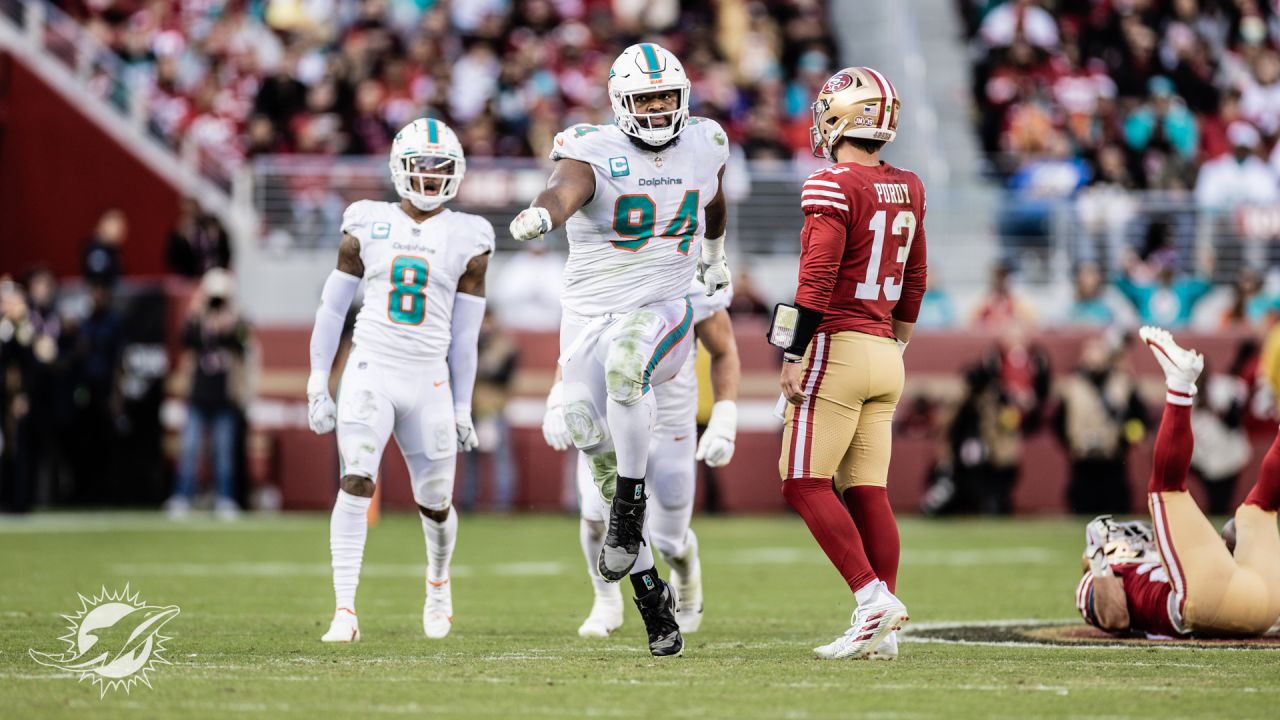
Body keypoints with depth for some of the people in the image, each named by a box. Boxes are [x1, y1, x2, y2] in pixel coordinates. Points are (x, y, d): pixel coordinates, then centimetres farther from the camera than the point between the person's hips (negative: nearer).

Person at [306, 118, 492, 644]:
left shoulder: (466, 238, 3)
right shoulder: (368, 225, 4)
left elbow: (464, 333, 8)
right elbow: (332, 309, 8)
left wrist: (462, 409, 9)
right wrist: (317, 386, 4)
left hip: (429, 379, 1)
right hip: (370, 370, -1)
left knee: (435, 502, 9)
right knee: (356, 483, -18)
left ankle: (438, 581, 41)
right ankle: (345, 610, -19)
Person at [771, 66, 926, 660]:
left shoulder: (833, 187, -12)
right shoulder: (907, 190, 12)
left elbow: (816, 281, -18)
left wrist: (792, 356, -14)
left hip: (838, 345, -8)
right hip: (884, 353, 8)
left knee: (804, 483, -3)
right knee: (867, 490, 7)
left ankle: (873, 598, -14)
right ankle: (882, 631, 4)